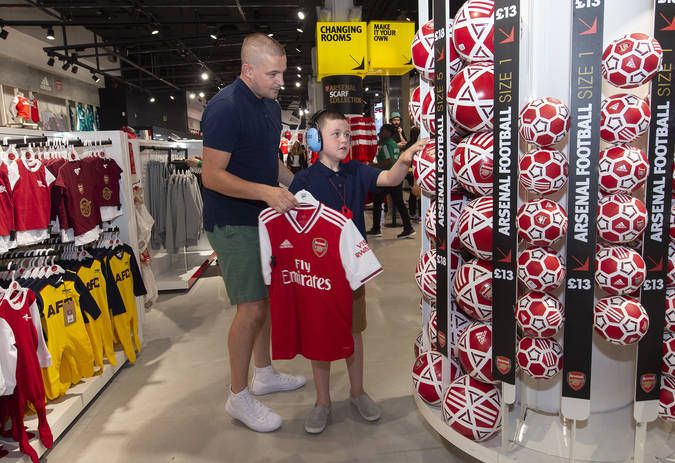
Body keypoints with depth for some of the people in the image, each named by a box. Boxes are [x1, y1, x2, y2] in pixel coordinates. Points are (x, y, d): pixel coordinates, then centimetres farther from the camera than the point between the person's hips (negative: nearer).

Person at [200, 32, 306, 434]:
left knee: (268, 297, 16)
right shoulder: (225, 108, -18)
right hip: (233, 223, -9)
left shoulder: (271, 106, 10)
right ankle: (239, 396, 12)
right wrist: (267, 192, -30)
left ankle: (264, 373, 34)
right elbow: (212, 175, -22)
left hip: (264, 218, 9)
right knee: (251, 308, -6)